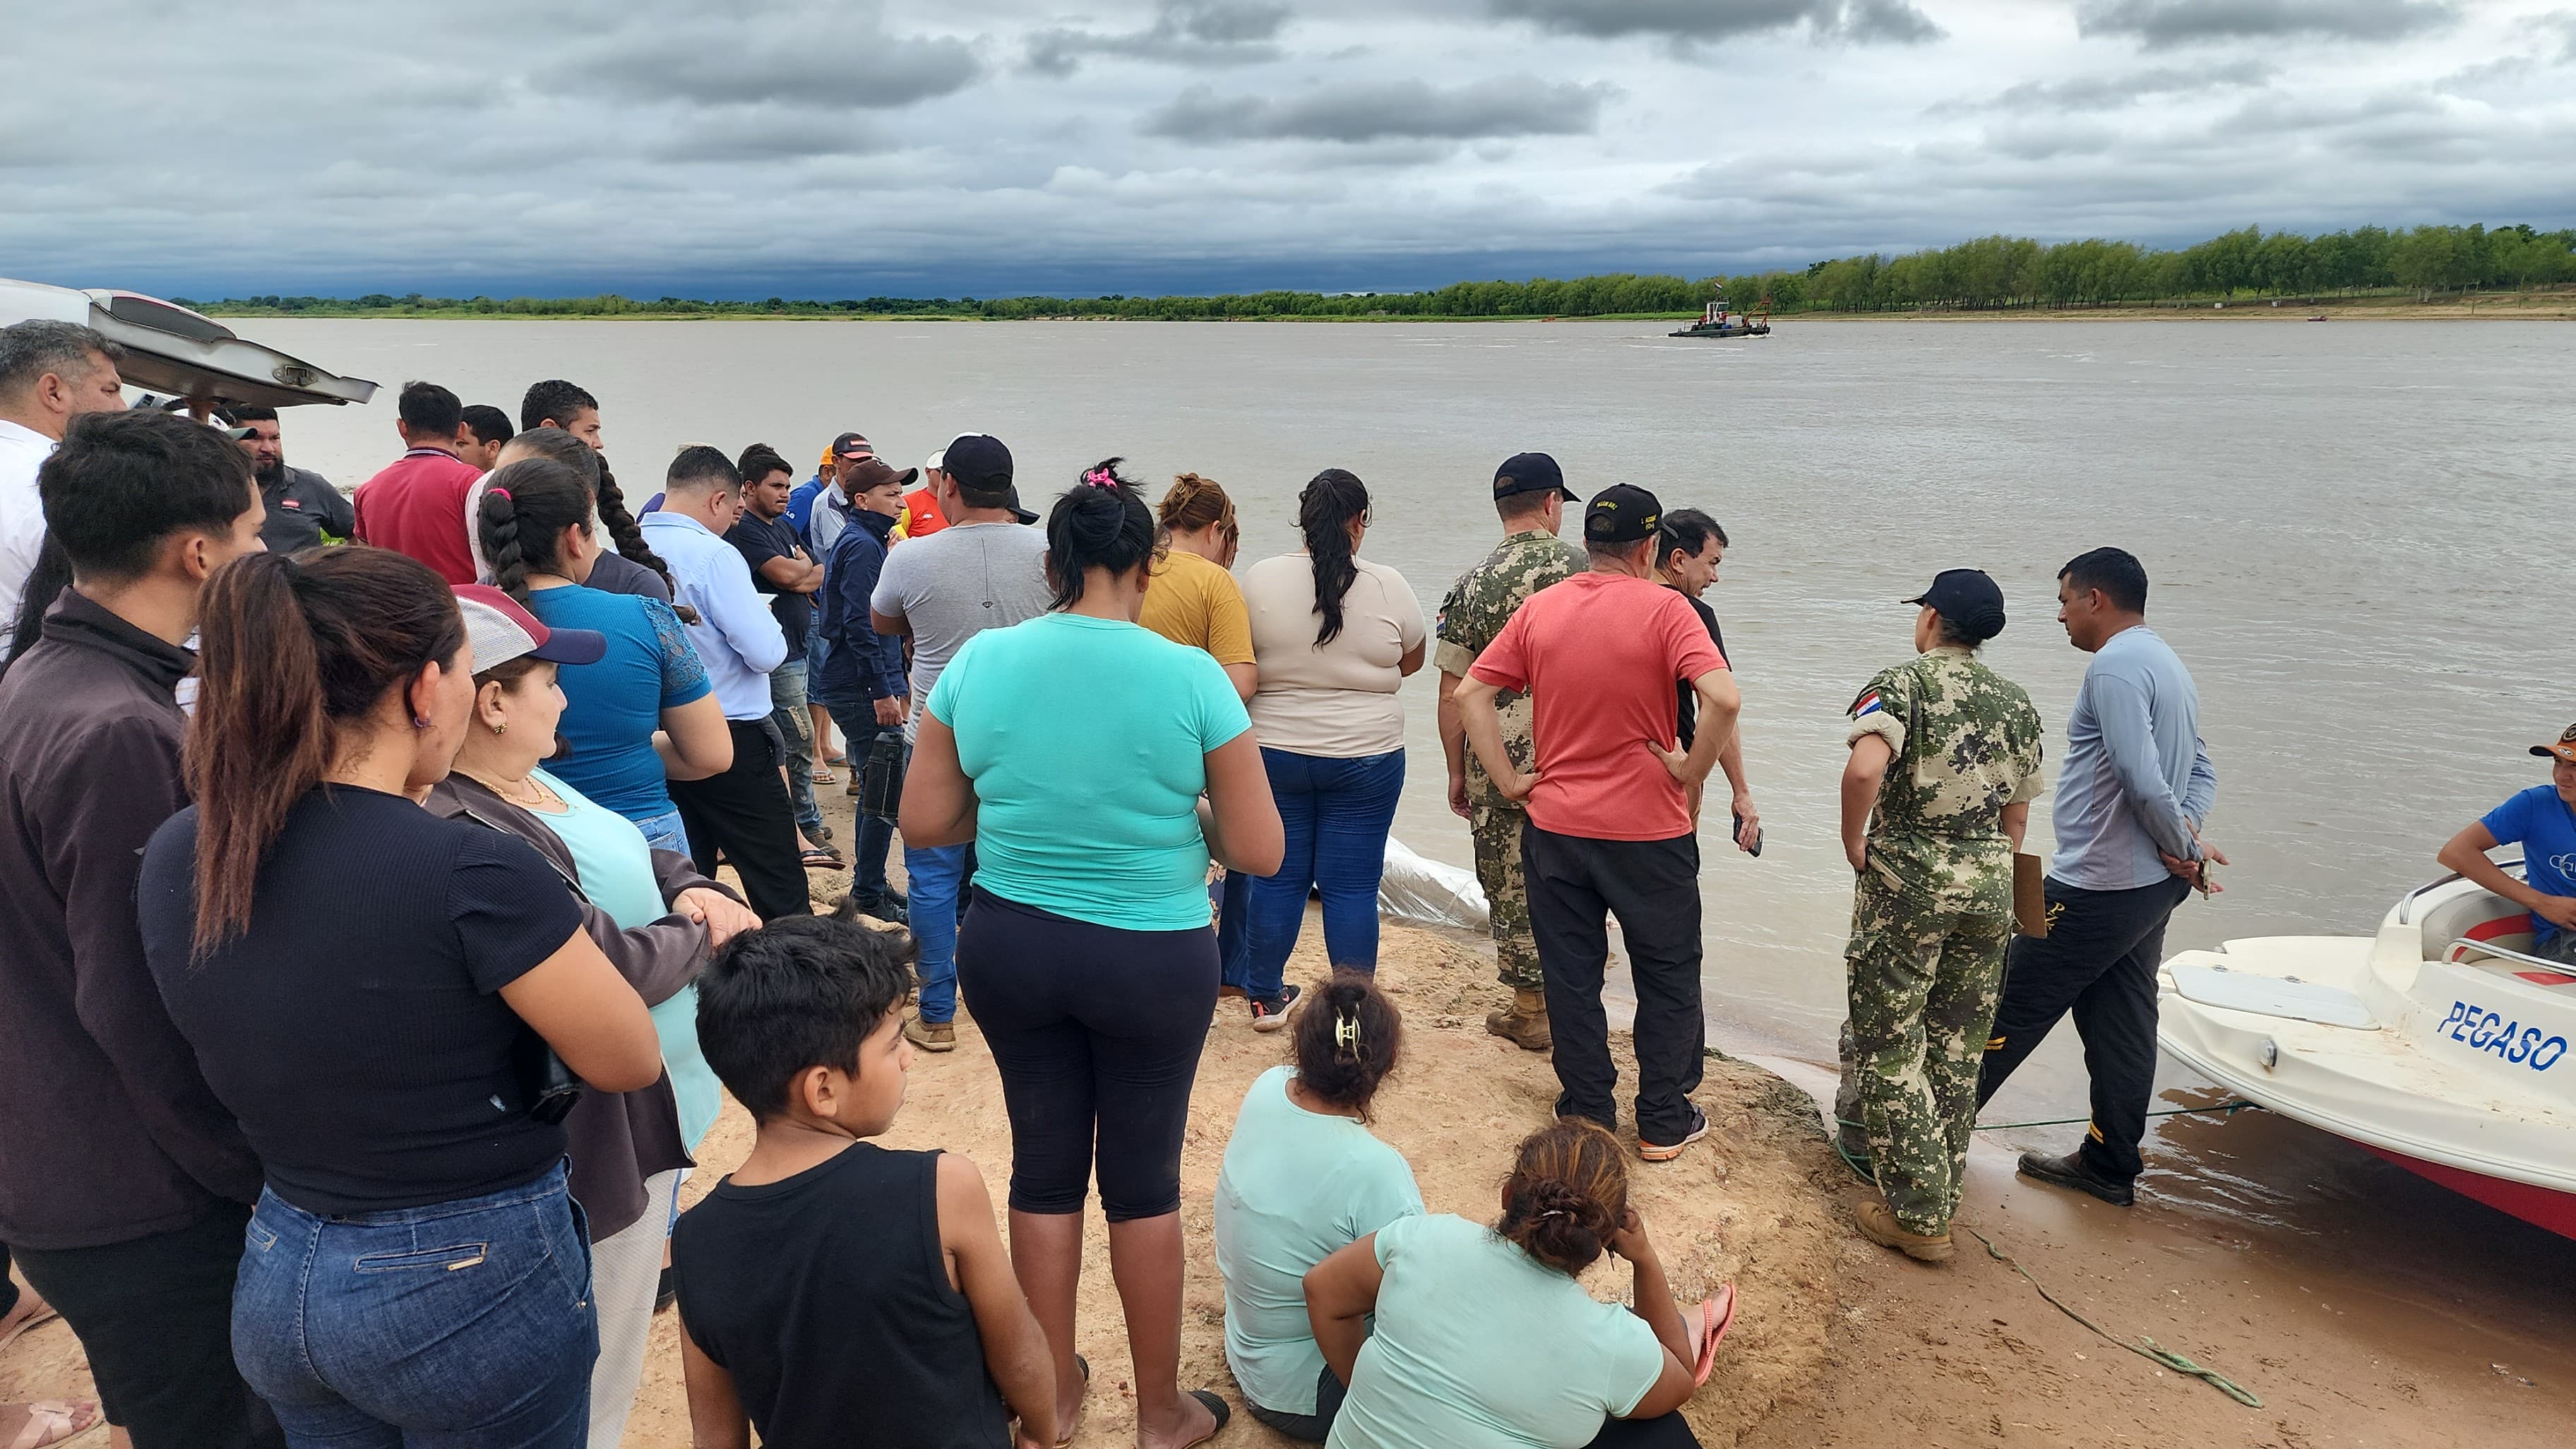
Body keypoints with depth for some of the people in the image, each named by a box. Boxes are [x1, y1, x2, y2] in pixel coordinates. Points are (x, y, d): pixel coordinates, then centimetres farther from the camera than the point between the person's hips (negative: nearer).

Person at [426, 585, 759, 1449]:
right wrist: (706, 935, -11)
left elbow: (643, 856, 15)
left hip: (647, 1108, 10)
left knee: (610, 1366, 26)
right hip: (602, 1140, -10)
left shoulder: (530, 784, 5)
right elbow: (610, 969, -29)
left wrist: (691, 890, -7)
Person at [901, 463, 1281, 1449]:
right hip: (1153, 961, -2)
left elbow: (924, 823, 0)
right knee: (1143, 1178, 14)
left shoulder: (978, 663, -7)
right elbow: (1259, 852, -11)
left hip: (1010, 948, 3)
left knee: (1045, 1165, 18)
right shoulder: (1191, 677, -15)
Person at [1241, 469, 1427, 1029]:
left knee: (1276, 878, 12)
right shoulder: (1388, 586, -8)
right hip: (1365, 758, -1)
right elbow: (1412, 662, 7)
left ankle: (1266, 999, 23)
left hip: (1275, 753, 2)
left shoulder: (1259, 579, -6)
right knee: (1352, 887, 6)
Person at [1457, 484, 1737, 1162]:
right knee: (1668, 978, 15)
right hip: (1648, 828, -3)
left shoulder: (1539, 608, 1)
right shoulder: (1663, 608, -12)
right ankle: (1664, 1123, 24)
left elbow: (1471, 693, 0)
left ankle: (1588, 1116, 25)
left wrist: (1508, 778, 2)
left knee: (1570, 977, 14)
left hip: (1555, 826, 3)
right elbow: (1723, 698, -26)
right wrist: (1691, 772, -11)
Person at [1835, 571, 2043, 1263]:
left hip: (1906, 877, -6)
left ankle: (1917, 1216, 7)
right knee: (1957, 1050, 16)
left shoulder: (1903, 683, -10)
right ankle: (1942, 1190, 28)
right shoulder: (2016, 701, 9)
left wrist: (1853, 845, -14)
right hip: (1989, 881, 6)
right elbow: (2017, 814, 14)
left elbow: (1865, 768, -29)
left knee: (1889, 1049, 4)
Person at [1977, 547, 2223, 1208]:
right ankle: (2110, 1165, 24)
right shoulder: (2167, 664, 15)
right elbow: (2202, 771, 15)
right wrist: (2186, 838, -1)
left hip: (2095, 889, -10)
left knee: (2011, 1010, 1)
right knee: (2120, 1022, 15)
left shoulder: (2116, 664, -17)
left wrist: (2184, 847, -11)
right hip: (2150, 885, 10)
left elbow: (2143, 781, -26)